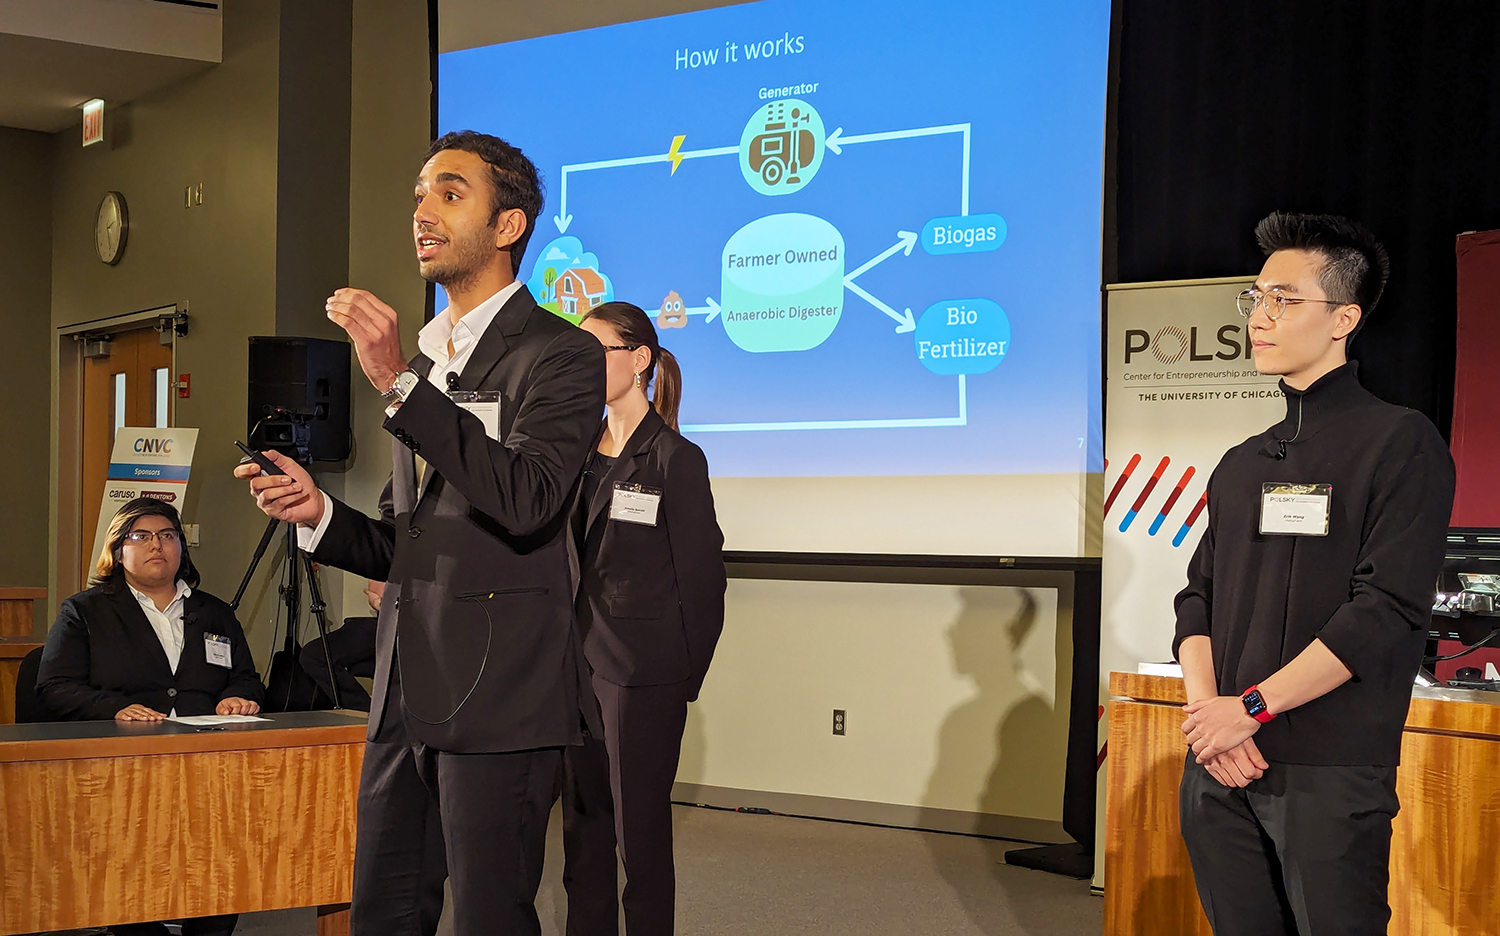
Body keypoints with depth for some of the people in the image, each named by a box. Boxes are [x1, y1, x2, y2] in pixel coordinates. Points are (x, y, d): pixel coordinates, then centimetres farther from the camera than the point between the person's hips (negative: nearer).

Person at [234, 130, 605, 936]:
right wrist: (320, 515, 4)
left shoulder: (560, 354, -4)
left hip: (498, 695, -7)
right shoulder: (425, 362, 20)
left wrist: (397, 383, -23)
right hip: (405, 695, 8)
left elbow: (526, 500, -22)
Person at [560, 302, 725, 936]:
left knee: (640, 835, -1)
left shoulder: (675, 459, -7)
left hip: (644, 675, -7)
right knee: (582, 831, 12)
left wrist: (686, 680, -5)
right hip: (579, 664, 7)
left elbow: (702, 580, -6)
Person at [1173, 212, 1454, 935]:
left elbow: (1388, 609, -13)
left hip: (1330, 775, -5)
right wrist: (1208, 712, -7)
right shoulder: (1241, 464, 16)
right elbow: (1198, 598, 12)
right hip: (1221, 768, 6)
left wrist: (1253, 707, -14)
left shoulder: (1400, 442, -4)